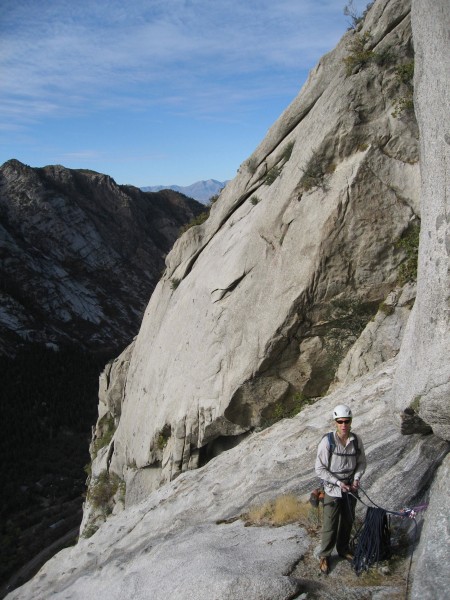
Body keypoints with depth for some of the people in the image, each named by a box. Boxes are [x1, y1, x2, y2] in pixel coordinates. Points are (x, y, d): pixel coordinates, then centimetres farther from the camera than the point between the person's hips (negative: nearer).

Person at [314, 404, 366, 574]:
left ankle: (343, 549, 44)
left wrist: (356, 479, -11)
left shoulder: (356, 440, -10)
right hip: (332, 490, -4)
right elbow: (320, 468, -16)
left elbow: (362, 462, 5)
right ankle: (325, 556, 27)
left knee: (348, 522, 21)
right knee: (330, 525, 5)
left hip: (350, 489, 4)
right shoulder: (327, 441, -22)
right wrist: (338, 482, -20)